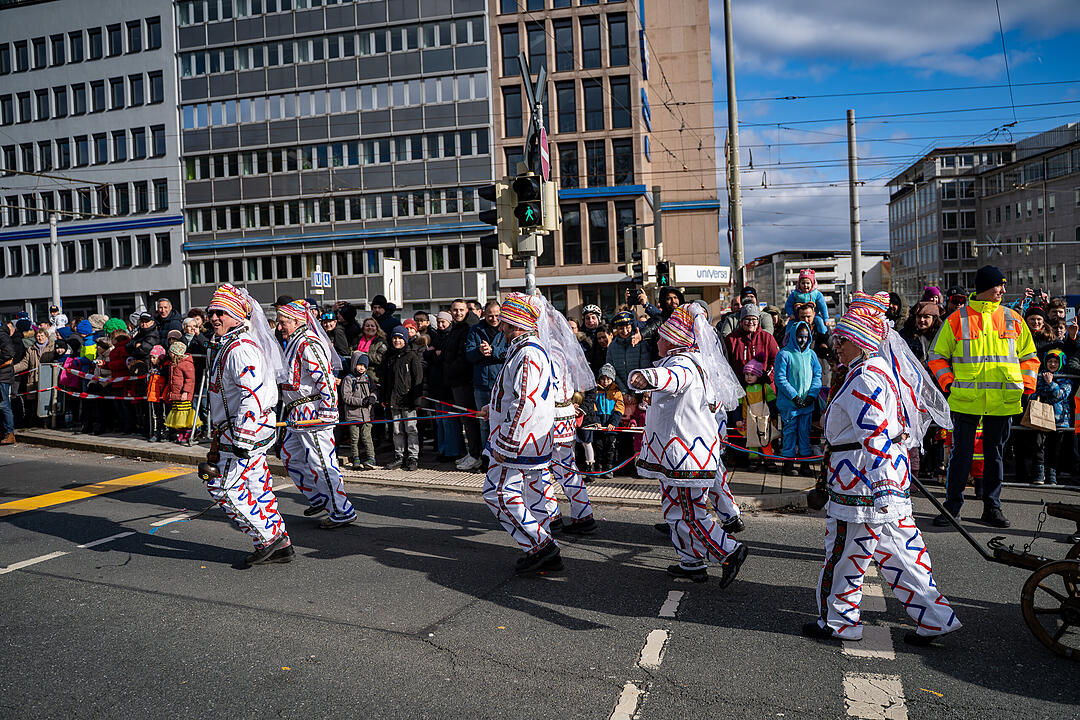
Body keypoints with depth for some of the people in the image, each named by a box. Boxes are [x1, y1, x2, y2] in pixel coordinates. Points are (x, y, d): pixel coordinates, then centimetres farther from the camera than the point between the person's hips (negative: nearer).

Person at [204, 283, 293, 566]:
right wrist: (220, 434, 31)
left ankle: (268, 537, 4)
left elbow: (252, 395, -27)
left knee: (223, 487, -4)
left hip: (248, 428, -10)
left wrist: (242, 440, -29)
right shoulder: (223, 344, 16)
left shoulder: (240, 348, -19)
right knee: (257, 485, 12)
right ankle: (281, 545, 19)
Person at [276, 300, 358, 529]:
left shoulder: (308, 344, -16)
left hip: (314, 414, -11)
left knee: (321, 463, -7)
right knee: (290, 457, 17)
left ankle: (342, 512, 2)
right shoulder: (294, 343, 17)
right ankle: (319, 499, 27)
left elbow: (326, 379, -23)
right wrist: (290, 410, 28)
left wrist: (326, 412, -23)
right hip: (297, 413, 11)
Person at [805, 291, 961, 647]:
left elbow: (875, 435, -28)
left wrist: (882, 487, -33)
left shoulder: (863, 380, -20)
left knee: (844, 553, 5)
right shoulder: (885, 370, 12)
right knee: (899, 550, 17)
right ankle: (934, 616, 22)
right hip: (891, 477, 10)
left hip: (862, 486, -10)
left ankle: (838, 621, 20)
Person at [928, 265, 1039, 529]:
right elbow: (937, 356, 5)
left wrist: (1027, 386, 3)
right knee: (961, 453, 2)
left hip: (1003, 401, 3)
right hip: (966, 400, -3)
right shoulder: (957, 320, -1)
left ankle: (992, 507, 21)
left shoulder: (1012, 319, 8)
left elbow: (1028, 356, 15)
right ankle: (952, 506, 11)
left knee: (995, 453, 10)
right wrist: (948, 383, -8)